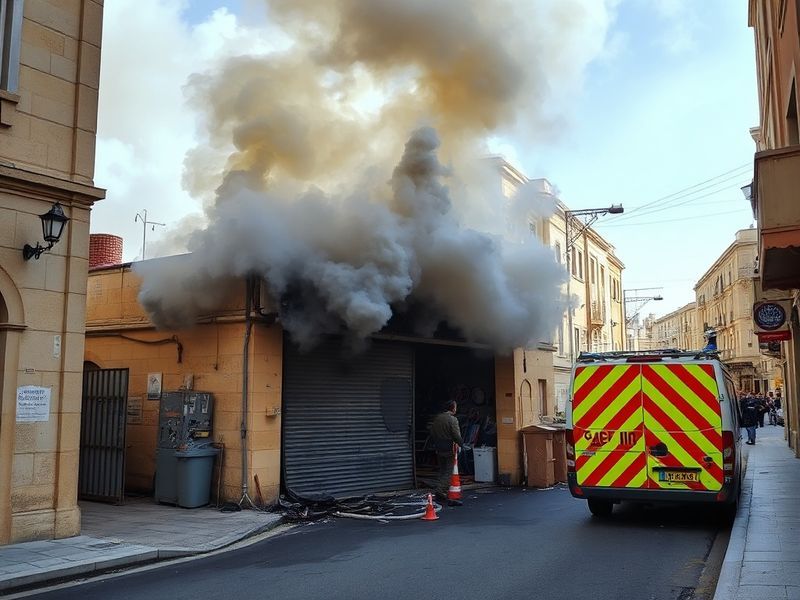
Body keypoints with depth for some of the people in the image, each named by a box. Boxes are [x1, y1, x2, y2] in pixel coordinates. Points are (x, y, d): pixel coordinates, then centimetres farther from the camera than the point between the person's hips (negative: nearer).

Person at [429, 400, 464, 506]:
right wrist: (461, 444, 0)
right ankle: (441, 492, -5)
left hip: (438, 449, 7)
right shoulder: (452, 419, -14)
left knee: (442, 471, 17)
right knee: (448, 472, 1)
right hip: (449, 449, -6)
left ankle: (439, 491, 19)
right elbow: (457, 436, -17)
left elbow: (432, 434, 11)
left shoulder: (437, 418, 7)